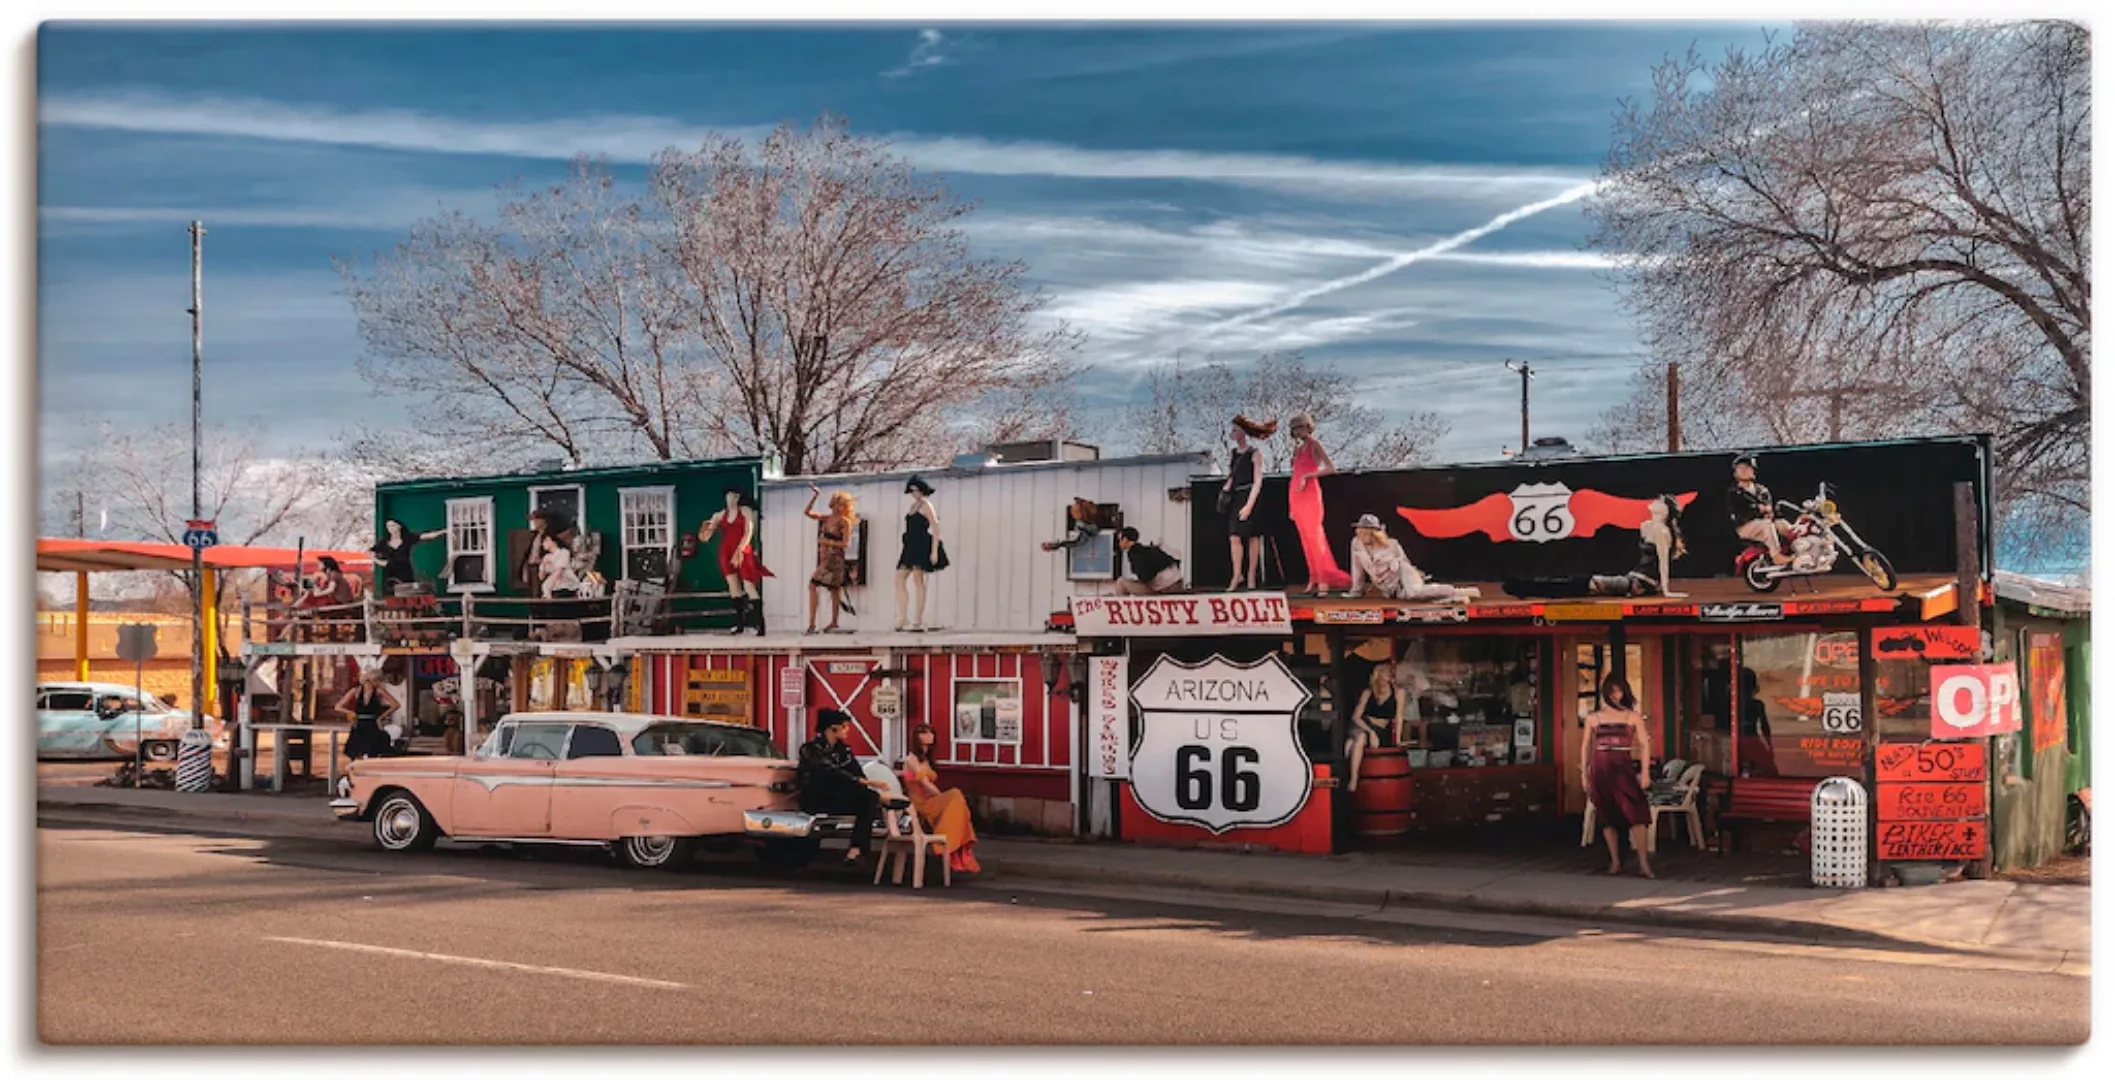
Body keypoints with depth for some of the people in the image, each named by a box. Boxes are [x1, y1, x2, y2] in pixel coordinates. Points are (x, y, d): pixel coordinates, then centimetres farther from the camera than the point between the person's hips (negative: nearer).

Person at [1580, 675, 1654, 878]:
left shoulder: (1633, 716, 4)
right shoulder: (1593, 718, 9)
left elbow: (1645, 745, 1)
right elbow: (1586, 746, 12)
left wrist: (1645, 772, -8)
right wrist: (1584, 773, 7)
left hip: (1623, 767, -2)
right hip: (1600, 768, 2)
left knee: (1636, 811, -14)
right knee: (1607, 815, 4)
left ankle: (1643, 863, -15)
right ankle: (1615, 861, 11)